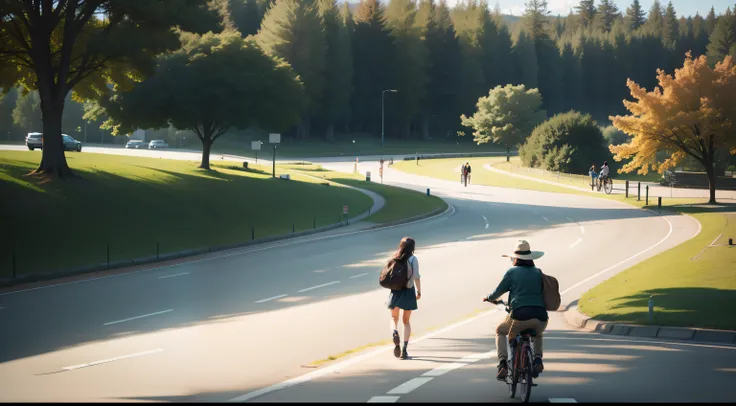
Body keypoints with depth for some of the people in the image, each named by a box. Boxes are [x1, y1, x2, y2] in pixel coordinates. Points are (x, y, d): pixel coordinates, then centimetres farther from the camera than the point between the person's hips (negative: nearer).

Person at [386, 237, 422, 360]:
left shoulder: (394, 258, 2)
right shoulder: (413, 259, -7)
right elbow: (416, 276, -13)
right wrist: (419, 292, -3)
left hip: (395, 291, 2)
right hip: (408, 291, -2)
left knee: (394, 318, 18)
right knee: (406, 321, 11)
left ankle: (394, 333, -17)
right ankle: (404, 349, 3)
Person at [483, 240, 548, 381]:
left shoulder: (512, 272, 7)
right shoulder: (538, 273, 16)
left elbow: (497, 292, 11)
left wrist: (489, 298, 33)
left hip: (520, 315, -3)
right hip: (540, 317, 3)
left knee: (500, 331, 26)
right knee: (538, 334, 38)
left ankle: (503, 364, 6)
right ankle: (537, 359, 11)